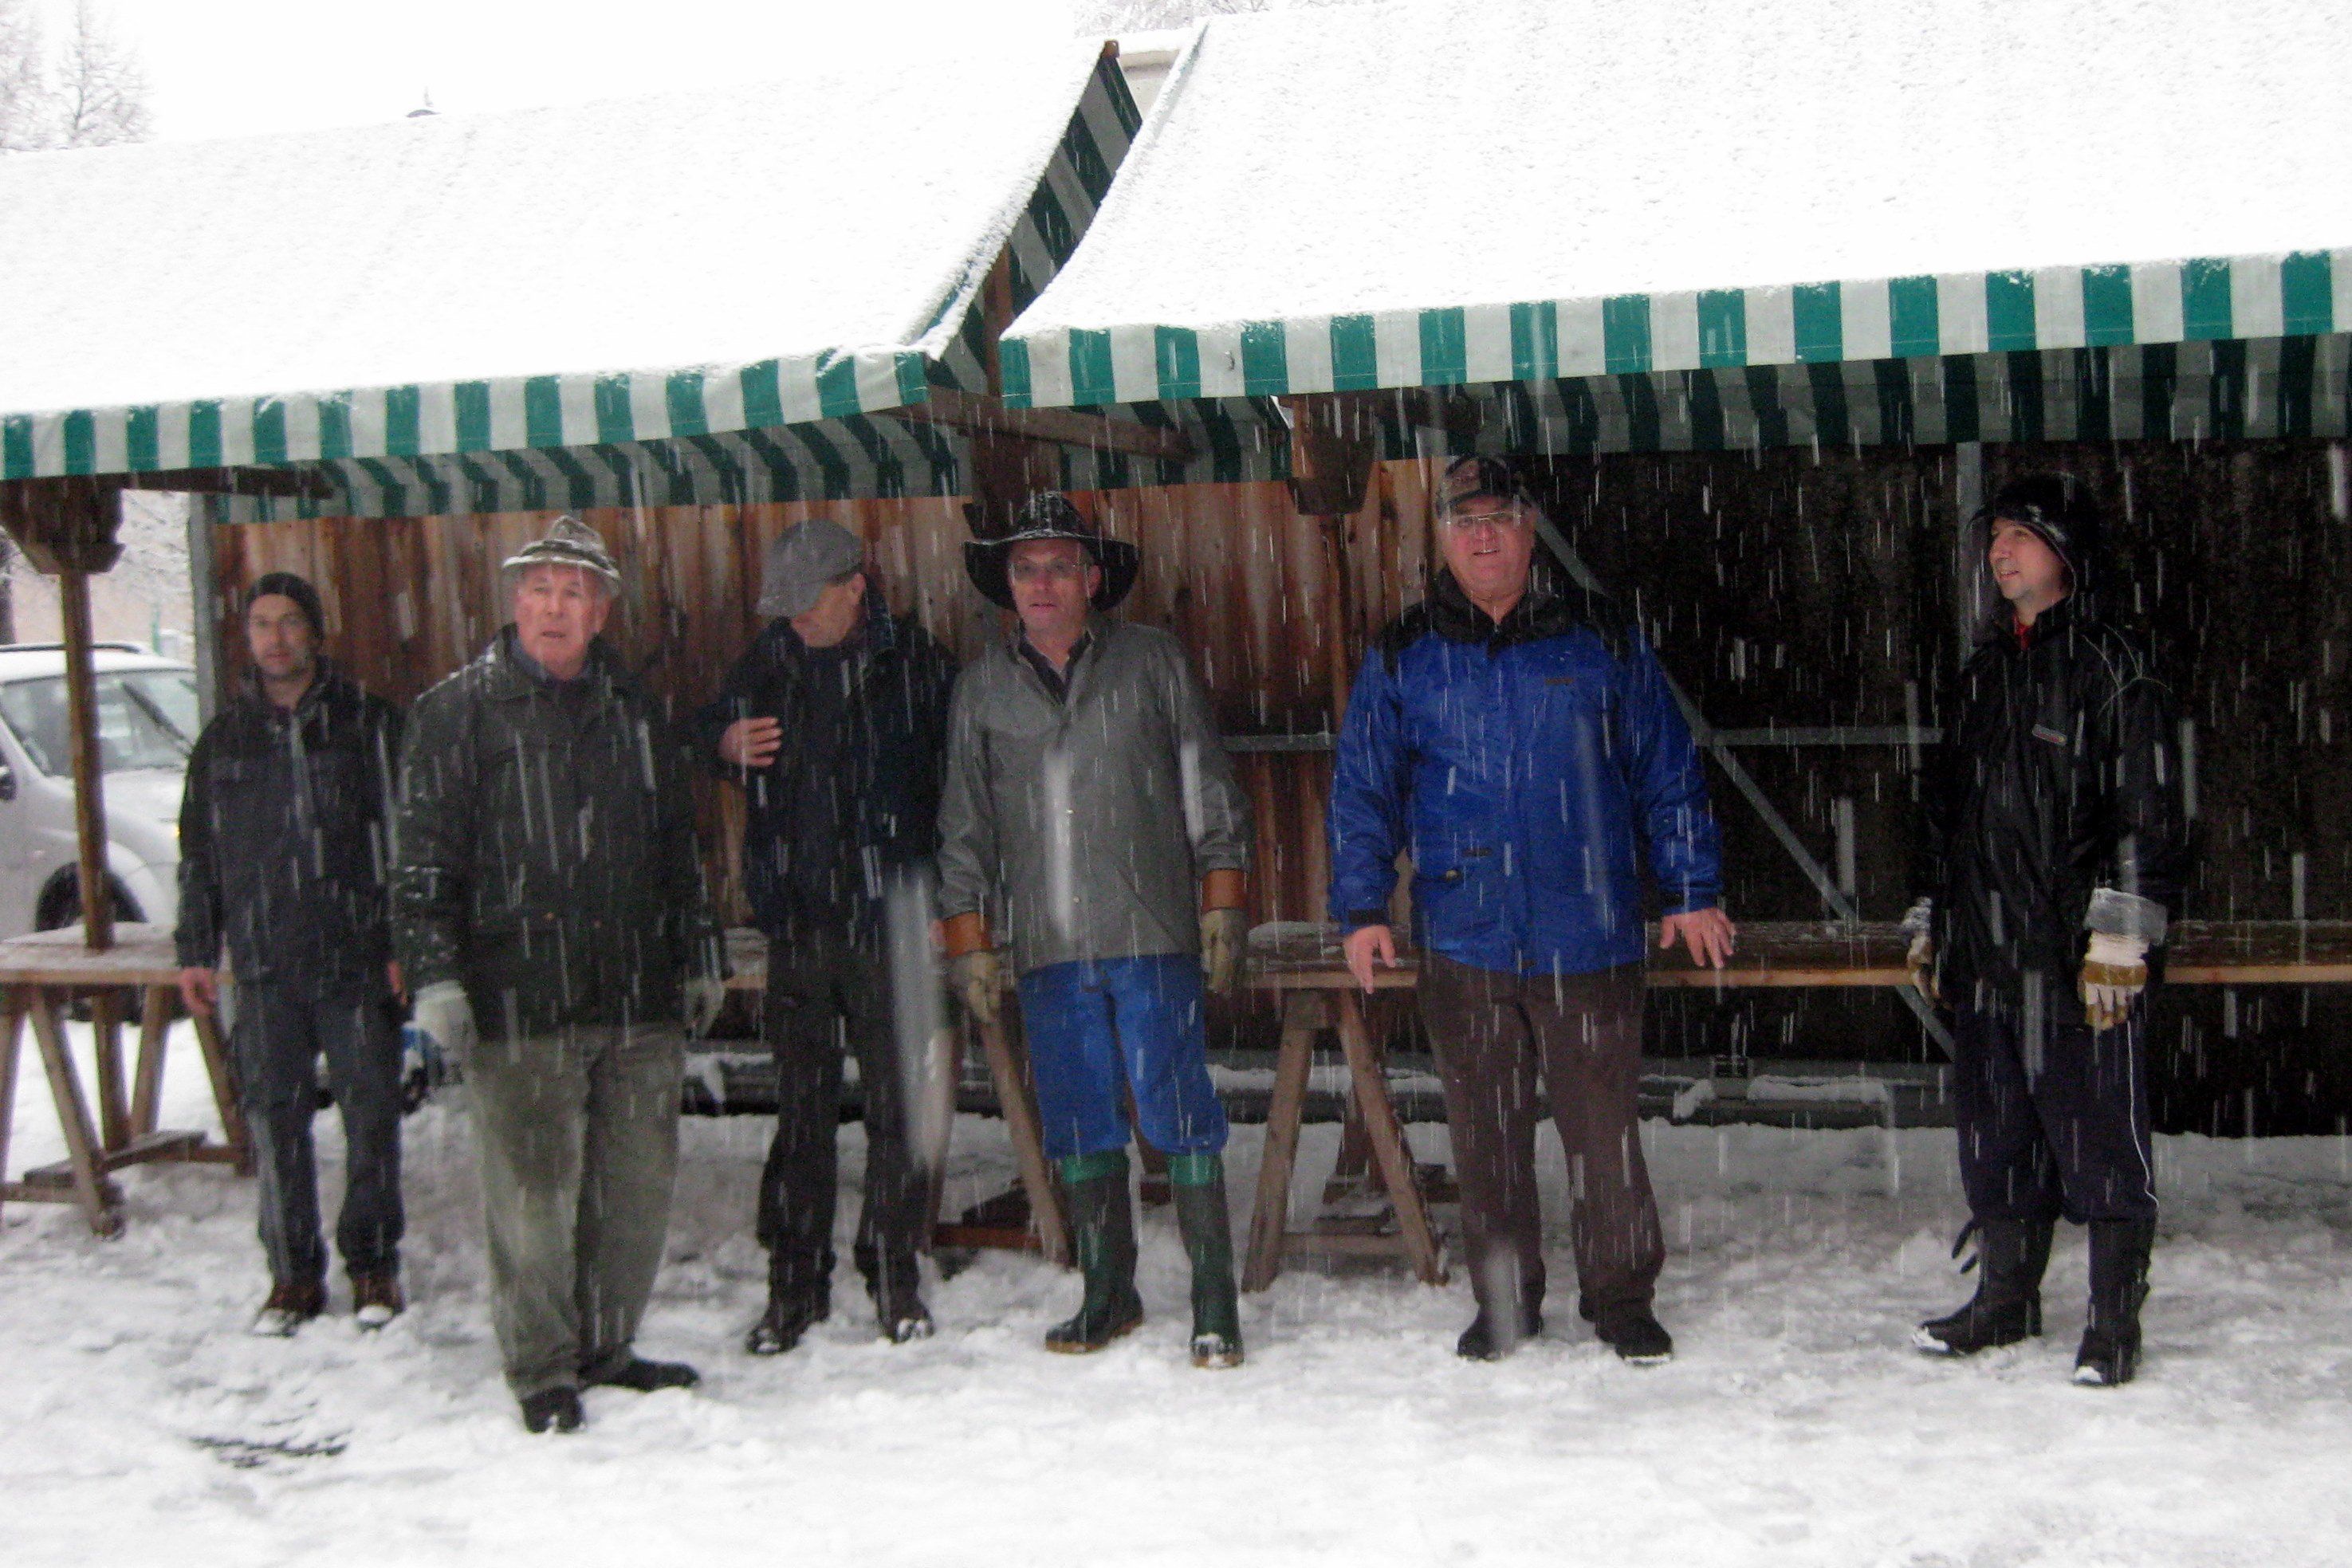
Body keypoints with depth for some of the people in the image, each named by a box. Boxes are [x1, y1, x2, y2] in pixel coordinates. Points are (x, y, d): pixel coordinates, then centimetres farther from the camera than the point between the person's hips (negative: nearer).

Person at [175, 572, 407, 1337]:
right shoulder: (224, 737, 12)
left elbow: (405, 837, 0)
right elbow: (198, 852, 17)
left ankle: (373, 1261, 15)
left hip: (357, 960, -3)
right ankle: (294, 1272, 14)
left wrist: (403, 944, -6)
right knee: (274, 1116, 4)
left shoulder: (367, 722, 1)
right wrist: (196, 951, 11)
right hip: (262, 966, 3)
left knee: (371, 1110, 1)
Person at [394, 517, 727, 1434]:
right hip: (517, 1002, -5)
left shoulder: (634, 712, 16)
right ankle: (541, 1371, 10)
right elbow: (426, 856, -2)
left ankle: (605, 1348, 23)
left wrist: (698, 956, 22)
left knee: (639, 1185, 8)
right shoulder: (460, 711, 2)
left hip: (638, 999, 5)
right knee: (532, 1193, -3)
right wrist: (434, 972, -9)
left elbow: (678, 850, 24)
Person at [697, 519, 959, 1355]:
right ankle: (794, 1285, 15)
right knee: (802, 1106, 7)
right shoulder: (772, 659, 7)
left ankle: (895, 1279, 16)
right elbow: (708, 731, 22)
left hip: (890, 918, -2)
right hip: (798, 919, 2)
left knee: (896, 1105, 4)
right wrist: (728, 743, -2)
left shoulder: (916, 661, -2)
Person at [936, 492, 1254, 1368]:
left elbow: (1209, 796, 7)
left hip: (1153, 936, -3)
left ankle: (1214, 1300, 3)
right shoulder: (984, 687, 12)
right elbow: (965, 827, 16)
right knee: (1078, 1129, 8)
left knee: (1181, 1119, -5)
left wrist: (1222, 908, 1)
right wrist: (968, 943, 10)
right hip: (1047, 947, 3)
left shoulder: (1152, 662, 6)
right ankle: (1108, 1295, 20)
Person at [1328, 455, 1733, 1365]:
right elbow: (1362, 790, 10)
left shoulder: (1601, 641, 6)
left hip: (1588, 940, -1)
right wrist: (1362, 910, 3)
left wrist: (1691, 892, 5)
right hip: (1462, 943, 1)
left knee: (1604, 1128, 2)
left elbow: (1667, 772, 9)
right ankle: (1504, 1302, 23)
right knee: (1485, 1132, 9)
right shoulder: (1402, 658, 8)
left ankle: (1621, 1298, 18)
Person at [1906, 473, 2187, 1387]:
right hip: (1985, 951, 7)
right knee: (1994, 1130, 12)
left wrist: (2120, 935, -16)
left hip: (2080, 952, -7)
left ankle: (2115, 1320, 6)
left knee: (2096, 1125, -3)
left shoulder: (2112, 669, -4)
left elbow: (2147, 815, -9)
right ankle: (2005, 1298, 25)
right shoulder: (1985, 673, 17)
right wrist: (1930, 926, 21)